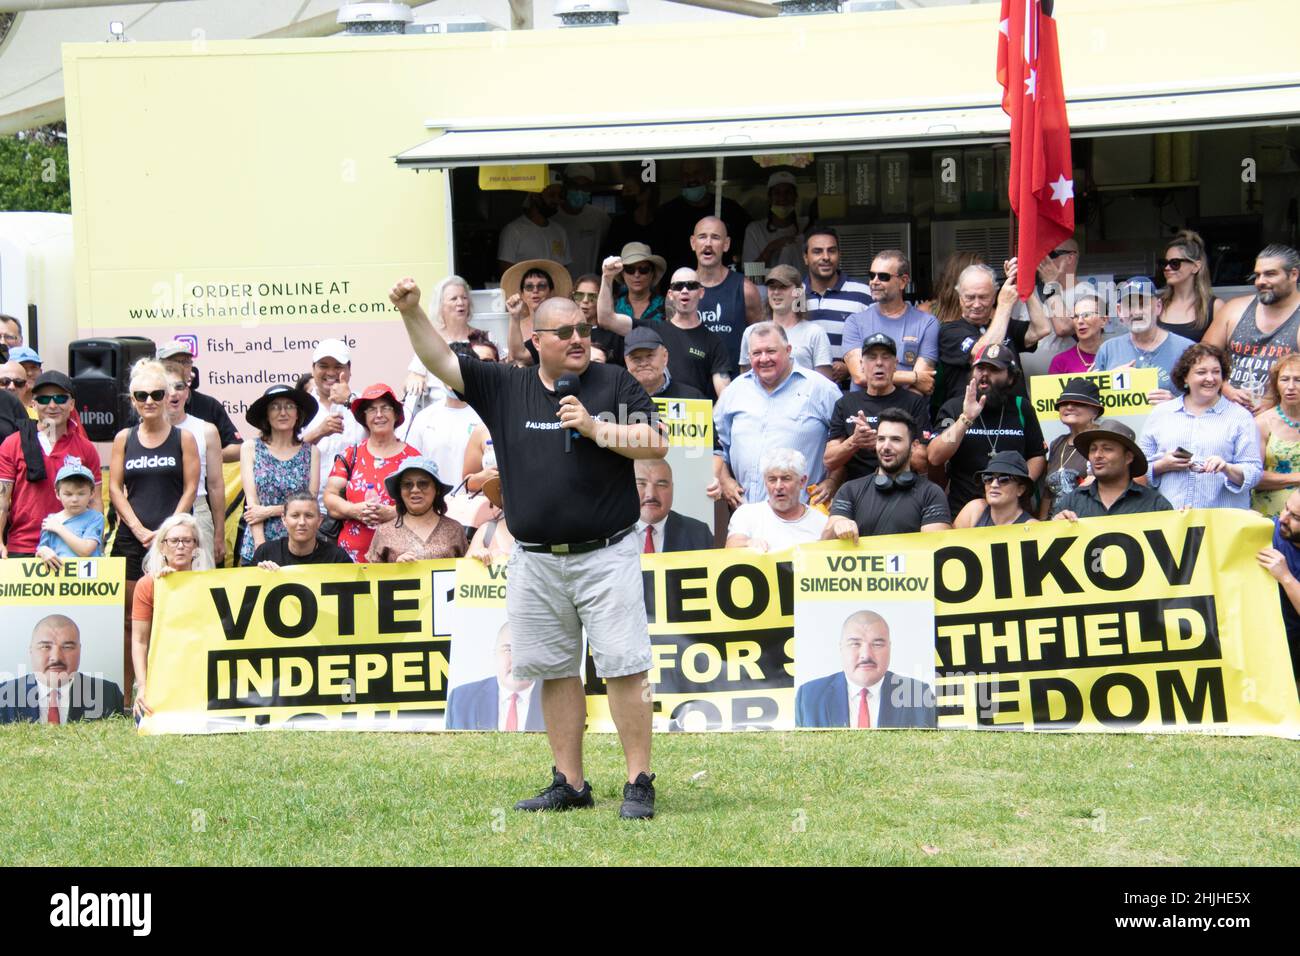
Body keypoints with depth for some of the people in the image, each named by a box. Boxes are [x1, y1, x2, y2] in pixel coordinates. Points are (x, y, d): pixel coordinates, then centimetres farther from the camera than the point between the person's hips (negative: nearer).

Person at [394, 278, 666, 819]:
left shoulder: (615, 384, 3)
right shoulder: (506, 388, 9)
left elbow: (656, 445, -4)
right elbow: (440, 360, 6)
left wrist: (594, 428, -12)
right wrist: (411, 312, -7)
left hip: (605, 555, -3)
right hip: (535, 564, 3)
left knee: (624, 669, -7)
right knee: (554, 672, 8)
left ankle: (639, 784, -4)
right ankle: (569, 784, 16)